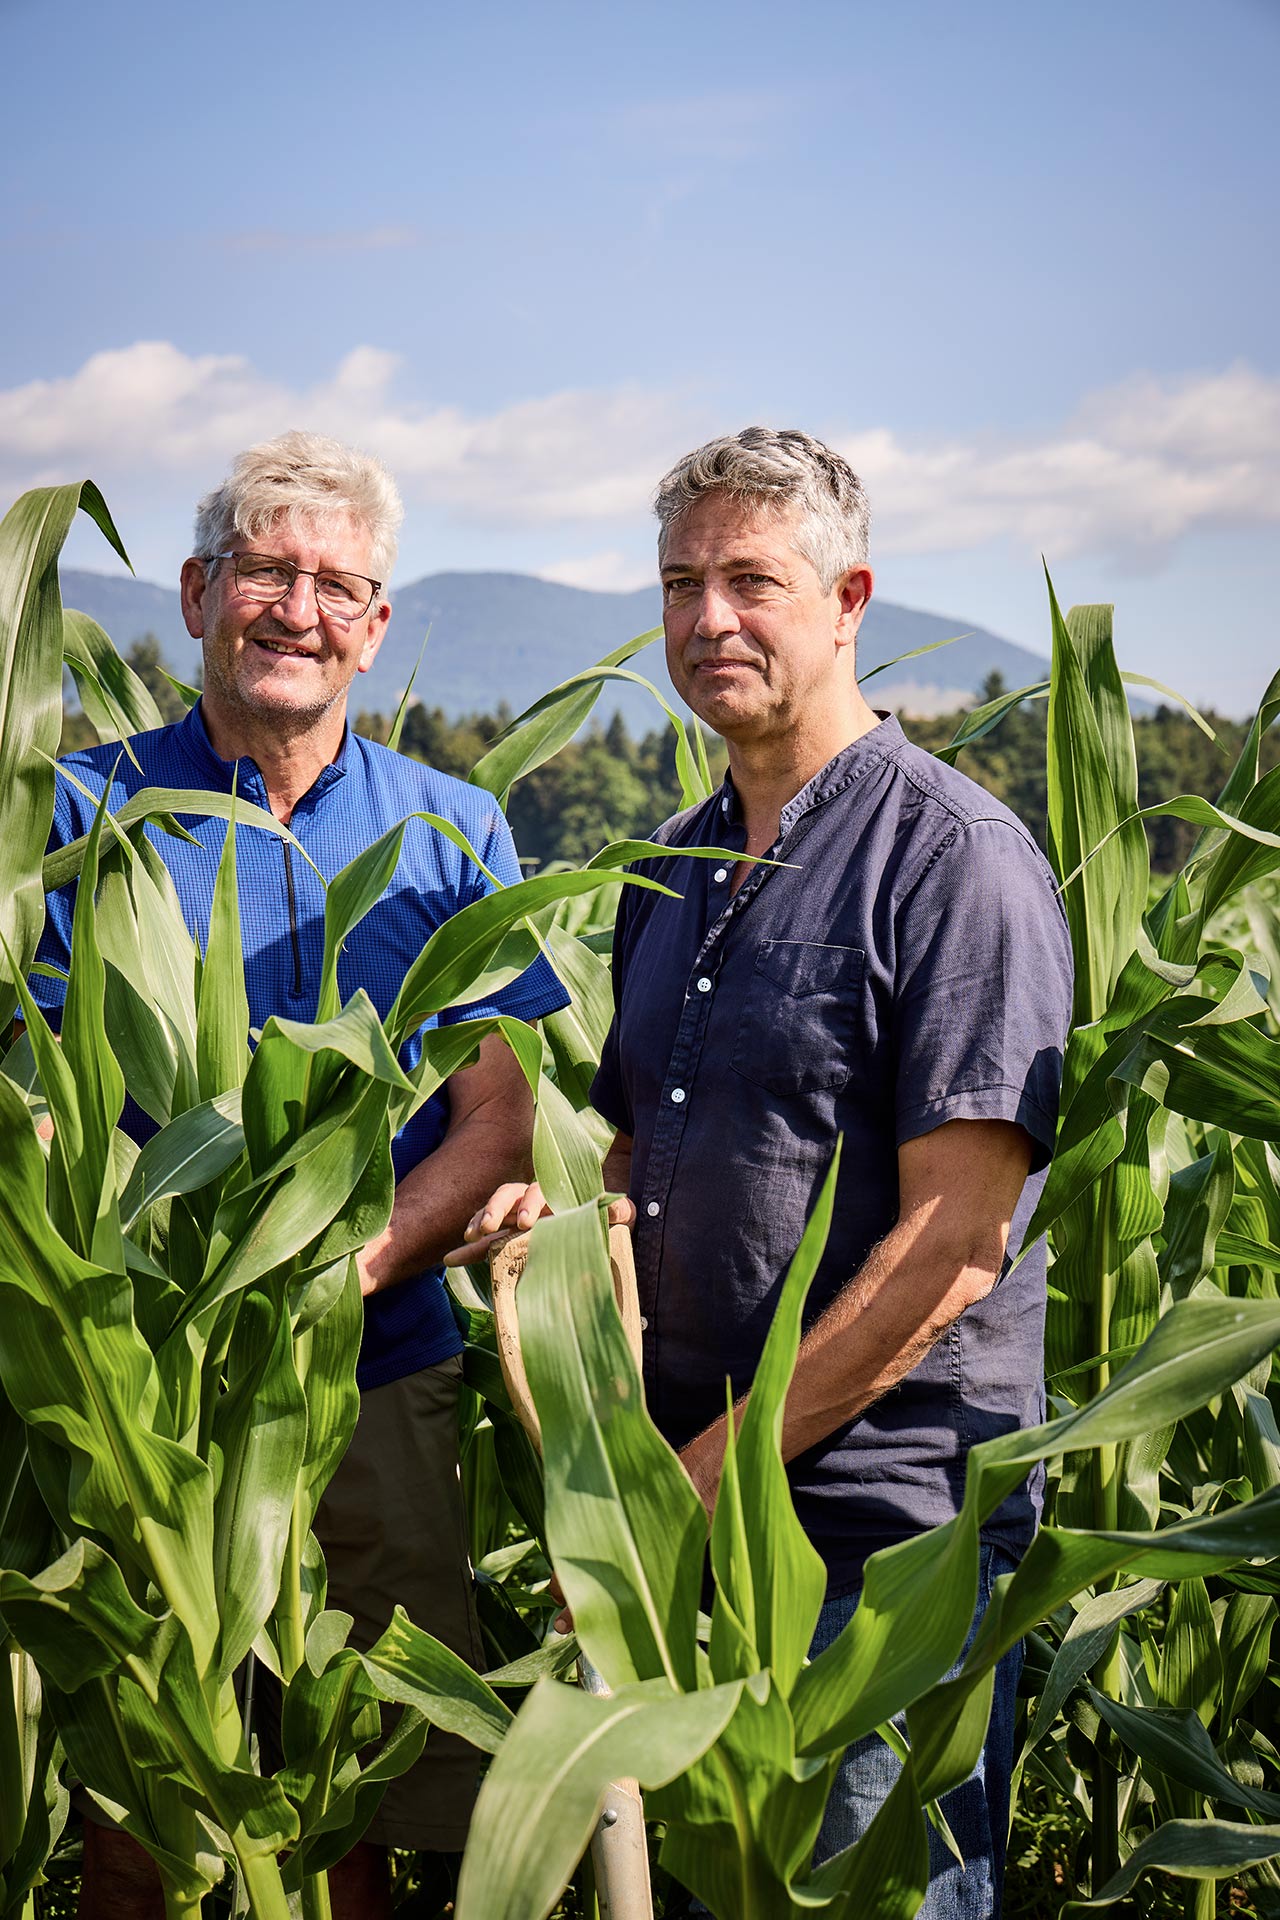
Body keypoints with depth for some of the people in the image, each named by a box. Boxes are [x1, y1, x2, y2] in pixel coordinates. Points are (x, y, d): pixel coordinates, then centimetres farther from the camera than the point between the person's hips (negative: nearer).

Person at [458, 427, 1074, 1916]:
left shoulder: (955, 860, -12)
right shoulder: (674, 870, 13)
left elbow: (951, 1245, -18)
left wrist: (714, 1468, -17)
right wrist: (565, 1212, 0)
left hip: (885, 1530, -7)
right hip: (682, 1516, 7)